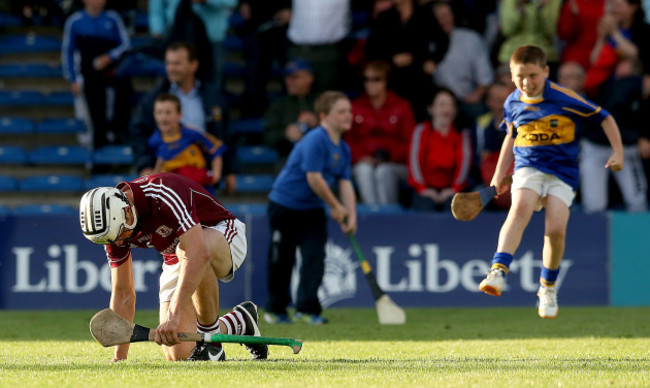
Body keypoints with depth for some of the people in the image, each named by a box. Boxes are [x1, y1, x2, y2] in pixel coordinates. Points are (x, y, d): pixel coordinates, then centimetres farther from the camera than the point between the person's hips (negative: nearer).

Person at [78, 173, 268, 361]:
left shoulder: (165, 194, -35)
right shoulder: (113, 227, -14)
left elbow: (199, 254, -47)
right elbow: (123, 293, -3)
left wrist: (173, 316, -52)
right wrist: (119, 358, -6)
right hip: (176, 264, 6)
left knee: (186, 251, -42)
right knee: (179, 354, -12)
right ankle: (241, 321, 17)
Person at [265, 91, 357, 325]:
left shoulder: (343, 149, 4)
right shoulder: (315, 140, -22)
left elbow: (345, 183, 5)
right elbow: (314, 178, -25)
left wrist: (351, 215, -8)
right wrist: (335, 206, -16)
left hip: (312, 209, 7)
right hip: (285, 206, -7)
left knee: (315, 257, -7)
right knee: (281, 260, 3)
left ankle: (307, 308, -5)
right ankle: (275, 309, 17)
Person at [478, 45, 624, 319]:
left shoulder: (564, 99, -8)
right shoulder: (512, 104, 6)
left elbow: (604, 118, 1)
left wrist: (617, 151, -5)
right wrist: (499, 176, 24)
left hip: (562, 173, -2)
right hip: (528, 168, 2)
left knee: (556, 230, -16)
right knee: (519, 209, -30)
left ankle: (548, 287, 11)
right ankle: (498, 272, -41)